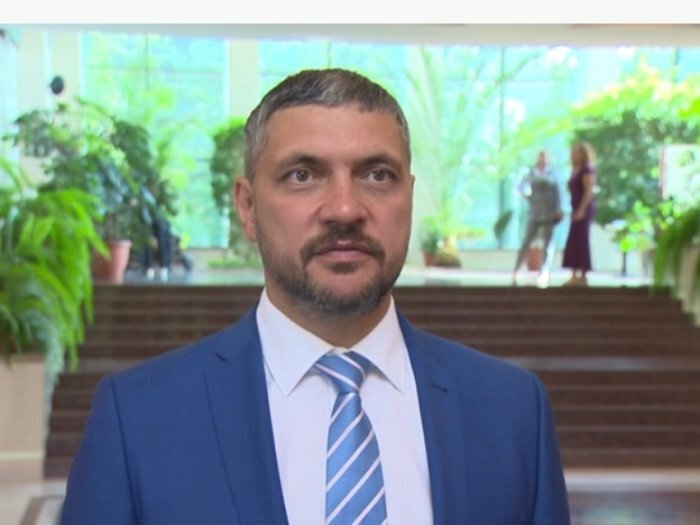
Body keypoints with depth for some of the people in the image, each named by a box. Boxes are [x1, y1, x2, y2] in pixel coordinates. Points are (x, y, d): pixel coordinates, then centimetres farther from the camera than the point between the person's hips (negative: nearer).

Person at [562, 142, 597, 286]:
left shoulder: (587, 169, -9)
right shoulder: (576, 170, 17)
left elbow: (589, 191, -17)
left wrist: (581, 210, -22)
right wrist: (576, 210, 14)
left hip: (584, 209, -9)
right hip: (577, 209, 9)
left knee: (581, 241, -9)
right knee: (573, 242, 8)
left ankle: (582, 277, -7)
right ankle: (575, 276, 11)